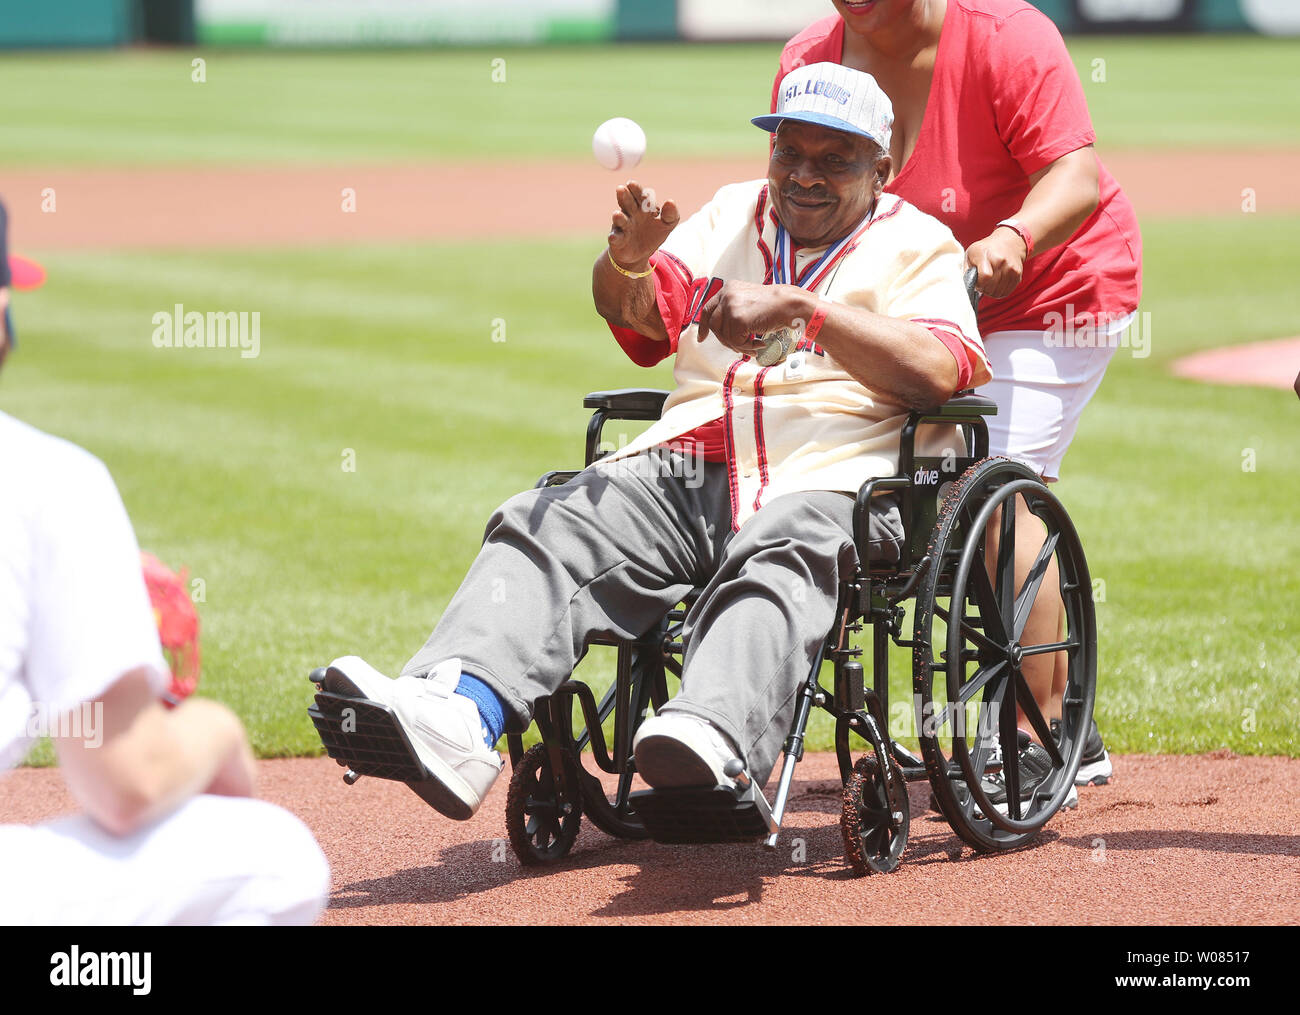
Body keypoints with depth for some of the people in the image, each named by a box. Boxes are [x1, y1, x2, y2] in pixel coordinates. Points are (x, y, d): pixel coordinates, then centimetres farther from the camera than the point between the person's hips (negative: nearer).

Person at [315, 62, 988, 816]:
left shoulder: (919, 245, 13)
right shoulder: (733, 214, 26)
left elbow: (939, 372, -7)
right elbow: (636, 313, 11)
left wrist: (799, 307, -14)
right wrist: (628, 260, -14)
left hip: (831, 482, -4)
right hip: (684, 470, 4)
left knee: (777, 560, -37)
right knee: (548, 525, -22)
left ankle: (713, 742, -65)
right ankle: (456, 712, -46)